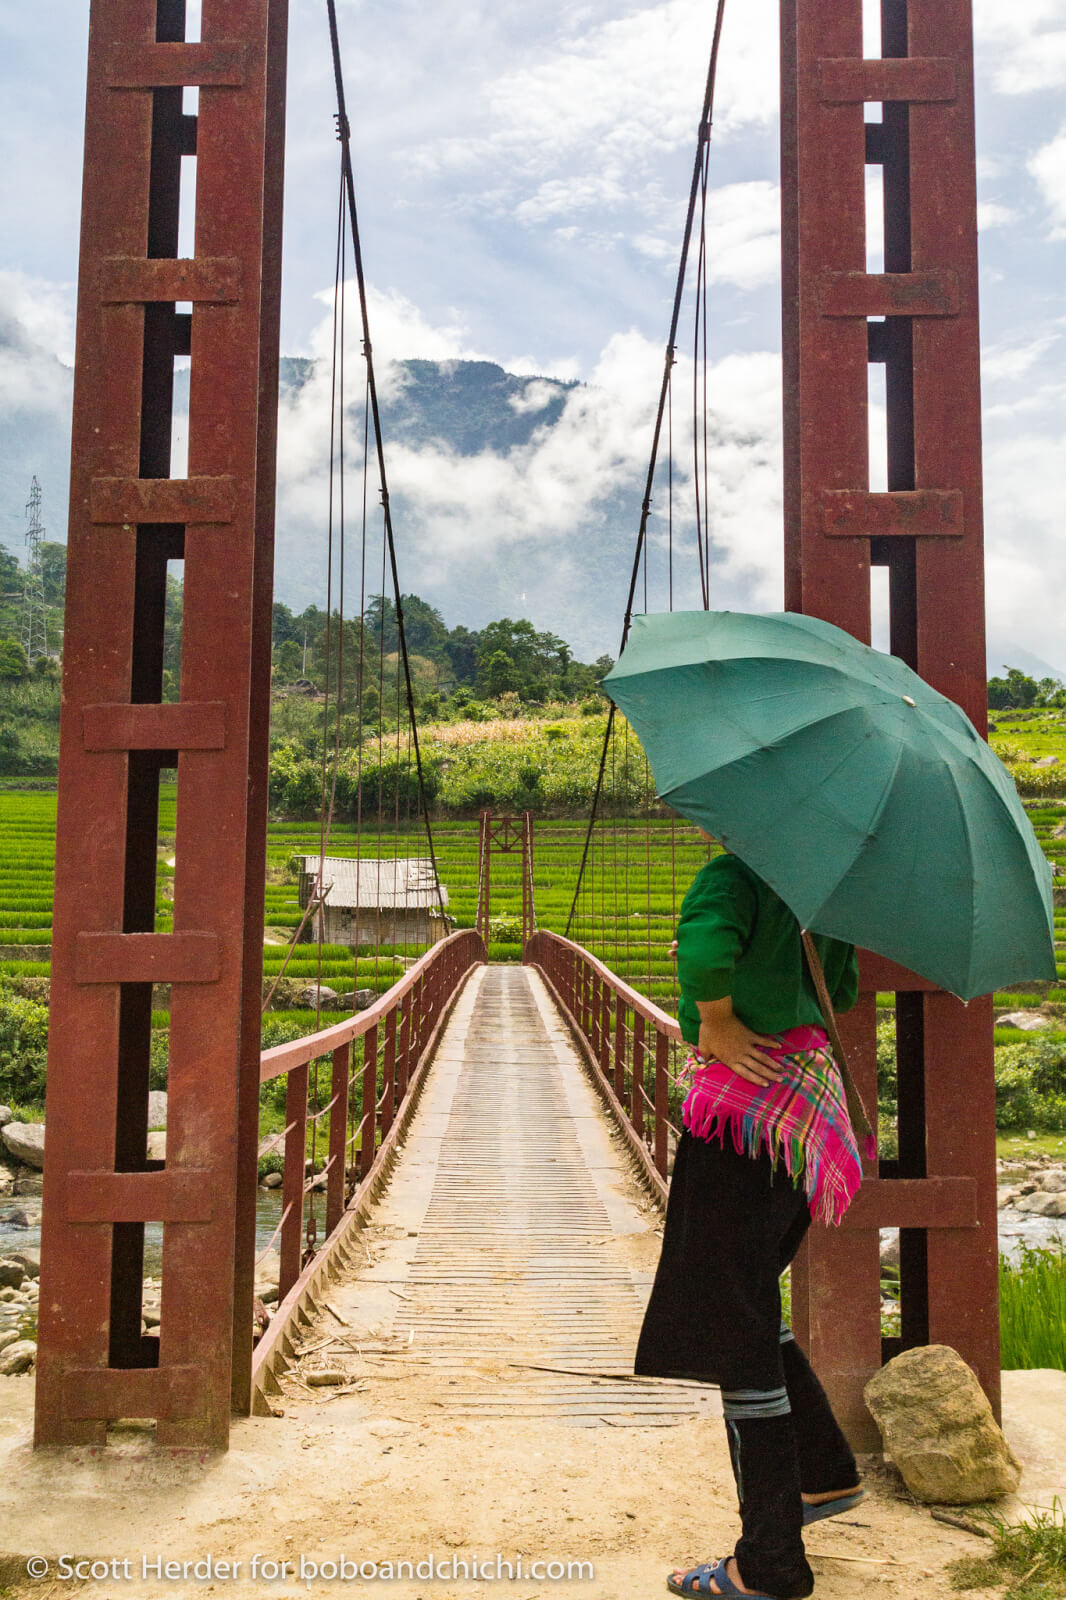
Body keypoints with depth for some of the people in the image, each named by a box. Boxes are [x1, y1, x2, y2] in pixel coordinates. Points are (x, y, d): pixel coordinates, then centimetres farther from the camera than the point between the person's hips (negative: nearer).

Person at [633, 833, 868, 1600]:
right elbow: (842, 989, 22)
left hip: (745, 1109, -9)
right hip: (800, 1098, 9)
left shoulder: (733, 875, -15)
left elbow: (704, 950, -37)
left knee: (736, 1325, 1)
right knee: (746, 1308, 25)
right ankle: (828, 1472, 36)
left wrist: (716, 1018, -19)